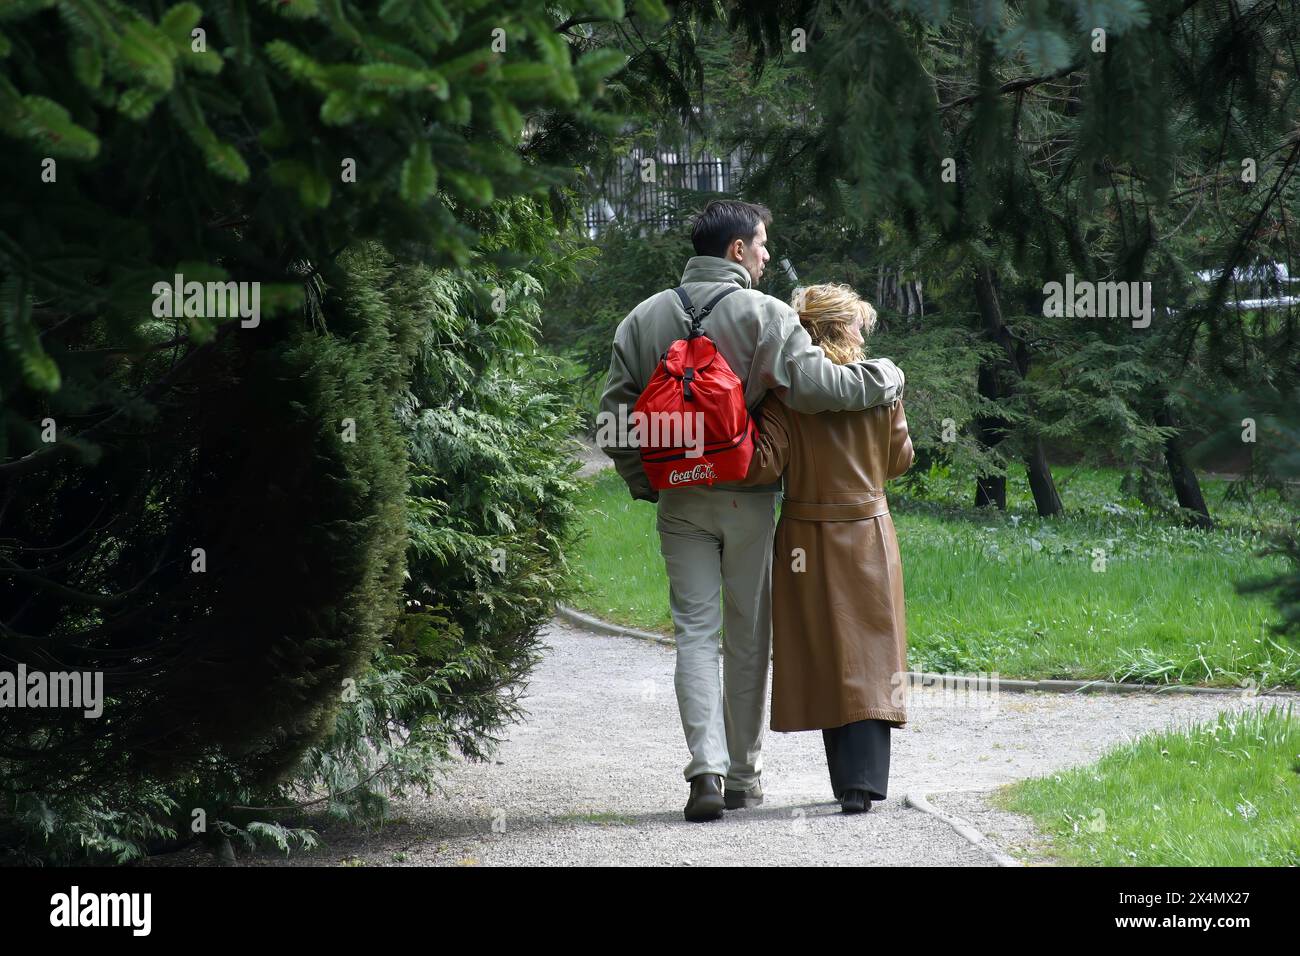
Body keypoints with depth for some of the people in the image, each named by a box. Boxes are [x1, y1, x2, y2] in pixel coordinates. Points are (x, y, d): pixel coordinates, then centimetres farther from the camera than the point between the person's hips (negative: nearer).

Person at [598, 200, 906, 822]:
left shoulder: (644, 318, 5)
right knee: (748, 636, 9)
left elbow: (616, 413, 4)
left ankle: (706, 768, -16)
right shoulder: (763, 314, -9)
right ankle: (744, 776, 16)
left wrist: (641, 482, 14)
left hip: (680, 501, 2)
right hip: (748, 500, -2)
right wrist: (884, 379, -6)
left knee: (696, 632, 1)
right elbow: (813, 384, -21)